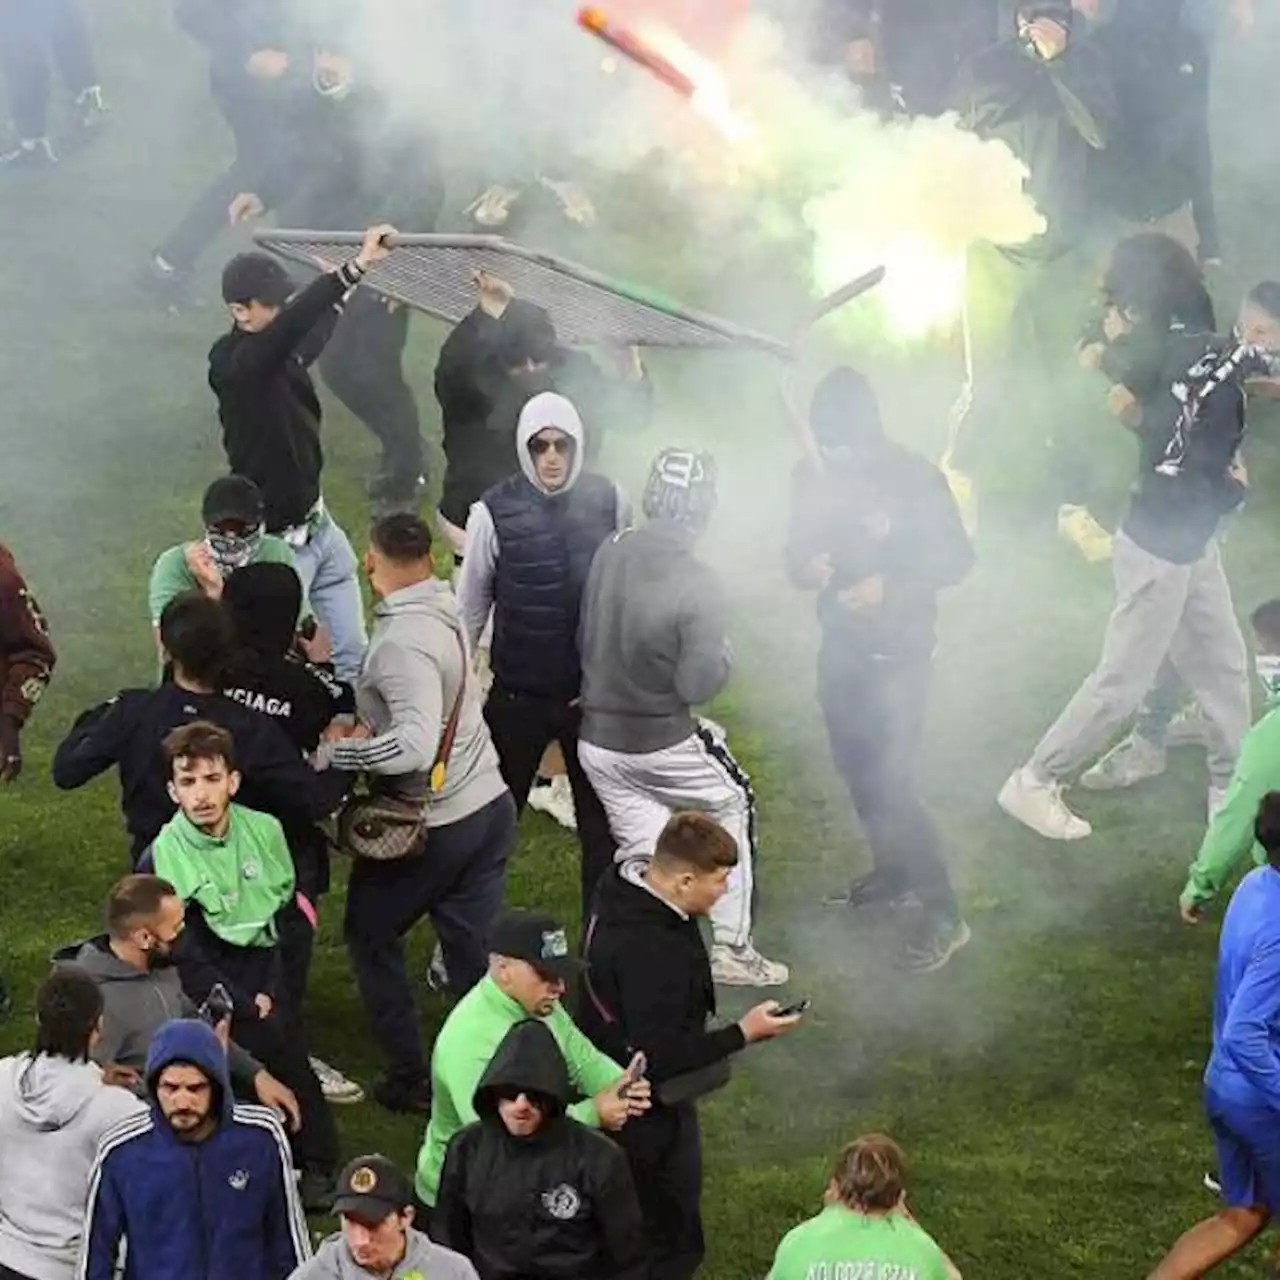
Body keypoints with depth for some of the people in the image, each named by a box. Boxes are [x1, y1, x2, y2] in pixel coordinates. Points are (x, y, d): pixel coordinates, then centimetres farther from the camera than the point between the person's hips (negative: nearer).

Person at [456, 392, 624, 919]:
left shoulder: (609, 501, -8)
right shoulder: (495, 512, -14)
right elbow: (470, 607, -4)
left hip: (593, 692, 2)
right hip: (518, 696, -2)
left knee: (601, 817, 13)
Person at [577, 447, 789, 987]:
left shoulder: (609, 554, -4)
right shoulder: (699, 586, -21)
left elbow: (585, 642, 5)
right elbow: (696, 685, -18)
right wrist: (725, 655, 2)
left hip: (596, 741, 5)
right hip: (662, 745, -4)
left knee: (643, 858, 15)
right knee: (734, 804, 21)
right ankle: (732, 948, 23)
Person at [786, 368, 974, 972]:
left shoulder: (915, 478, -17)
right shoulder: (812, 476, -4)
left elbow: (956, 557, -11)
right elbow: (798, 548, 7)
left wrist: (889, 586, -24)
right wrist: (804, 567, -18)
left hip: (900, 651, -6)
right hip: (841, 646, 6)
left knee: (890, 781, -11)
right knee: (856, 770, 18)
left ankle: (943, 914, -3)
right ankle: (892, 869, 40)